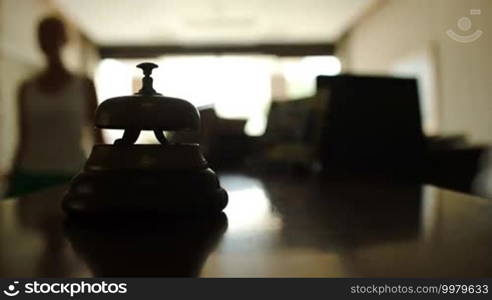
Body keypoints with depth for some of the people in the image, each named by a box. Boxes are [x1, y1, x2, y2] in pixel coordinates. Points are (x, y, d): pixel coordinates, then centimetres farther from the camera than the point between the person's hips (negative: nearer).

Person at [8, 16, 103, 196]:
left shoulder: (84, 86, 3)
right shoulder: (27, 89, 9)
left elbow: (98, 138, 5)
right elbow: (23, 141, 12)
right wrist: (12, 180, 10)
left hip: (71, 176, -2)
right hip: (29, 176, 2)